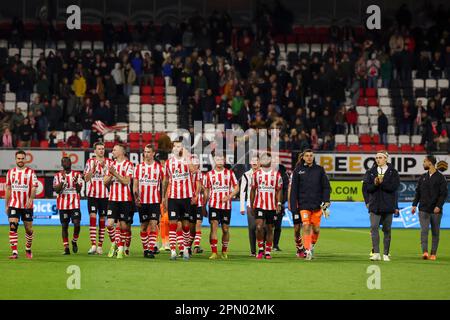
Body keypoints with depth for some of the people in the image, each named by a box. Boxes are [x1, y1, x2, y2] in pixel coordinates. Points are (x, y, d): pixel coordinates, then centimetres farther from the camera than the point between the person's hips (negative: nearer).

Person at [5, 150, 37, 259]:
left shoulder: (30, 172, 0)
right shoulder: (10, 172, 9)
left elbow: (34, 188, -6)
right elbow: (8, 189, 14)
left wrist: (30, 199, -23)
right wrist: (6, 205, 12)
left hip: (27, 205, -1)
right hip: (14, 205, 1)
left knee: (28, 229, 6)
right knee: (12, 227, -14)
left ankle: (28, 249, 28)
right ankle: (14, 252, -16)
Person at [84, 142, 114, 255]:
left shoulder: (109, 162, 5)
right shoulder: (90, 162, 6)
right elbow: (86, 178, 0)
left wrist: (104, 167, -16)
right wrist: (93, 168, -15)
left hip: (105, 194, 1)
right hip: (92, 194, -1)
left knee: (102, 219, 5)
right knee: (92, 217, -12)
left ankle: (100, 246, 12)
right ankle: (93, 245, -15)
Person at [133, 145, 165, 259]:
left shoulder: (159, 167, 3)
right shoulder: (139, 167, 7)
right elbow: (135, 184, 6)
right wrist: (136, 196, -10)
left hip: (155, 201, -2)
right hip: (142, 202, 2)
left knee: (153, 225, -12)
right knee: (143, 226, 6)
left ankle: (151, 249, -14)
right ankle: (145, 249, 16)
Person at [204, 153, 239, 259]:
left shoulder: (230, 173, 6)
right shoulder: (209, 174, 6)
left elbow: (236, 188, 6)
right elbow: (206, 191, 12)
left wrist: (229, 196, -12)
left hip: (226, 205, 1)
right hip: (214, 205, -1)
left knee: (225, 229, 7)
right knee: (214, 227, -12)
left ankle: (224, 251, 25)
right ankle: (214, 252, -13)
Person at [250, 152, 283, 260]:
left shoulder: (276, 174, 4)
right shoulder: (256, 174, 5)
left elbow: (279, 190, 6)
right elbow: (253, 190, 11)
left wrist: (279, 204, -5)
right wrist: (251, 206, 9)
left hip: (272, 206, 1)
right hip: (259, 205, -1)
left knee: (270, 229, 7)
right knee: (259, 227, -16)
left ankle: (268, 252, 15)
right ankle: (260, 249, -2)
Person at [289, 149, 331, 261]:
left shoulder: (319, 170, 7)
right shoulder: (298, 171, 4)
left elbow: (326, 186, 9)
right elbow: (294, 190, 5)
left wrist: (326, 201, -3)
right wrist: (293, 206, 1)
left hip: (317, 205, 1)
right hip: (304, 204, -1)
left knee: (316, 229, 4)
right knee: (306, 227, -14)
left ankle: (312, 245, 30)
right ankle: (308, 250, -11)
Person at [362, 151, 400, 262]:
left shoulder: (393, 172, 3)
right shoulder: (370, 172, 10)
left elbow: (394, 186, -10)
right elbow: (366, 187, 3)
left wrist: (382, 183, -17)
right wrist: (375, 184, -15)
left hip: (388, 206, -1)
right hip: (374, 205, 1)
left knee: (387, 230, 5)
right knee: (374, 228, -12)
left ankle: (386, 254, 12)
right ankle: (376, 253, -15)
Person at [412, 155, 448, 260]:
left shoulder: (440, 177, -2)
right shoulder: (423, 177, 11)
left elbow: (444, 193, -7)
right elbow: (418, 192, 14)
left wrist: (438, 206, -18)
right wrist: (414, 205, 3)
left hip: (435, 211, -3)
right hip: (423, 210, 3)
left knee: (435, 232, 4)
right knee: (424, 230, -11)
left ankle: (433, 253, 10)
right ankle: (425, 252, -19)